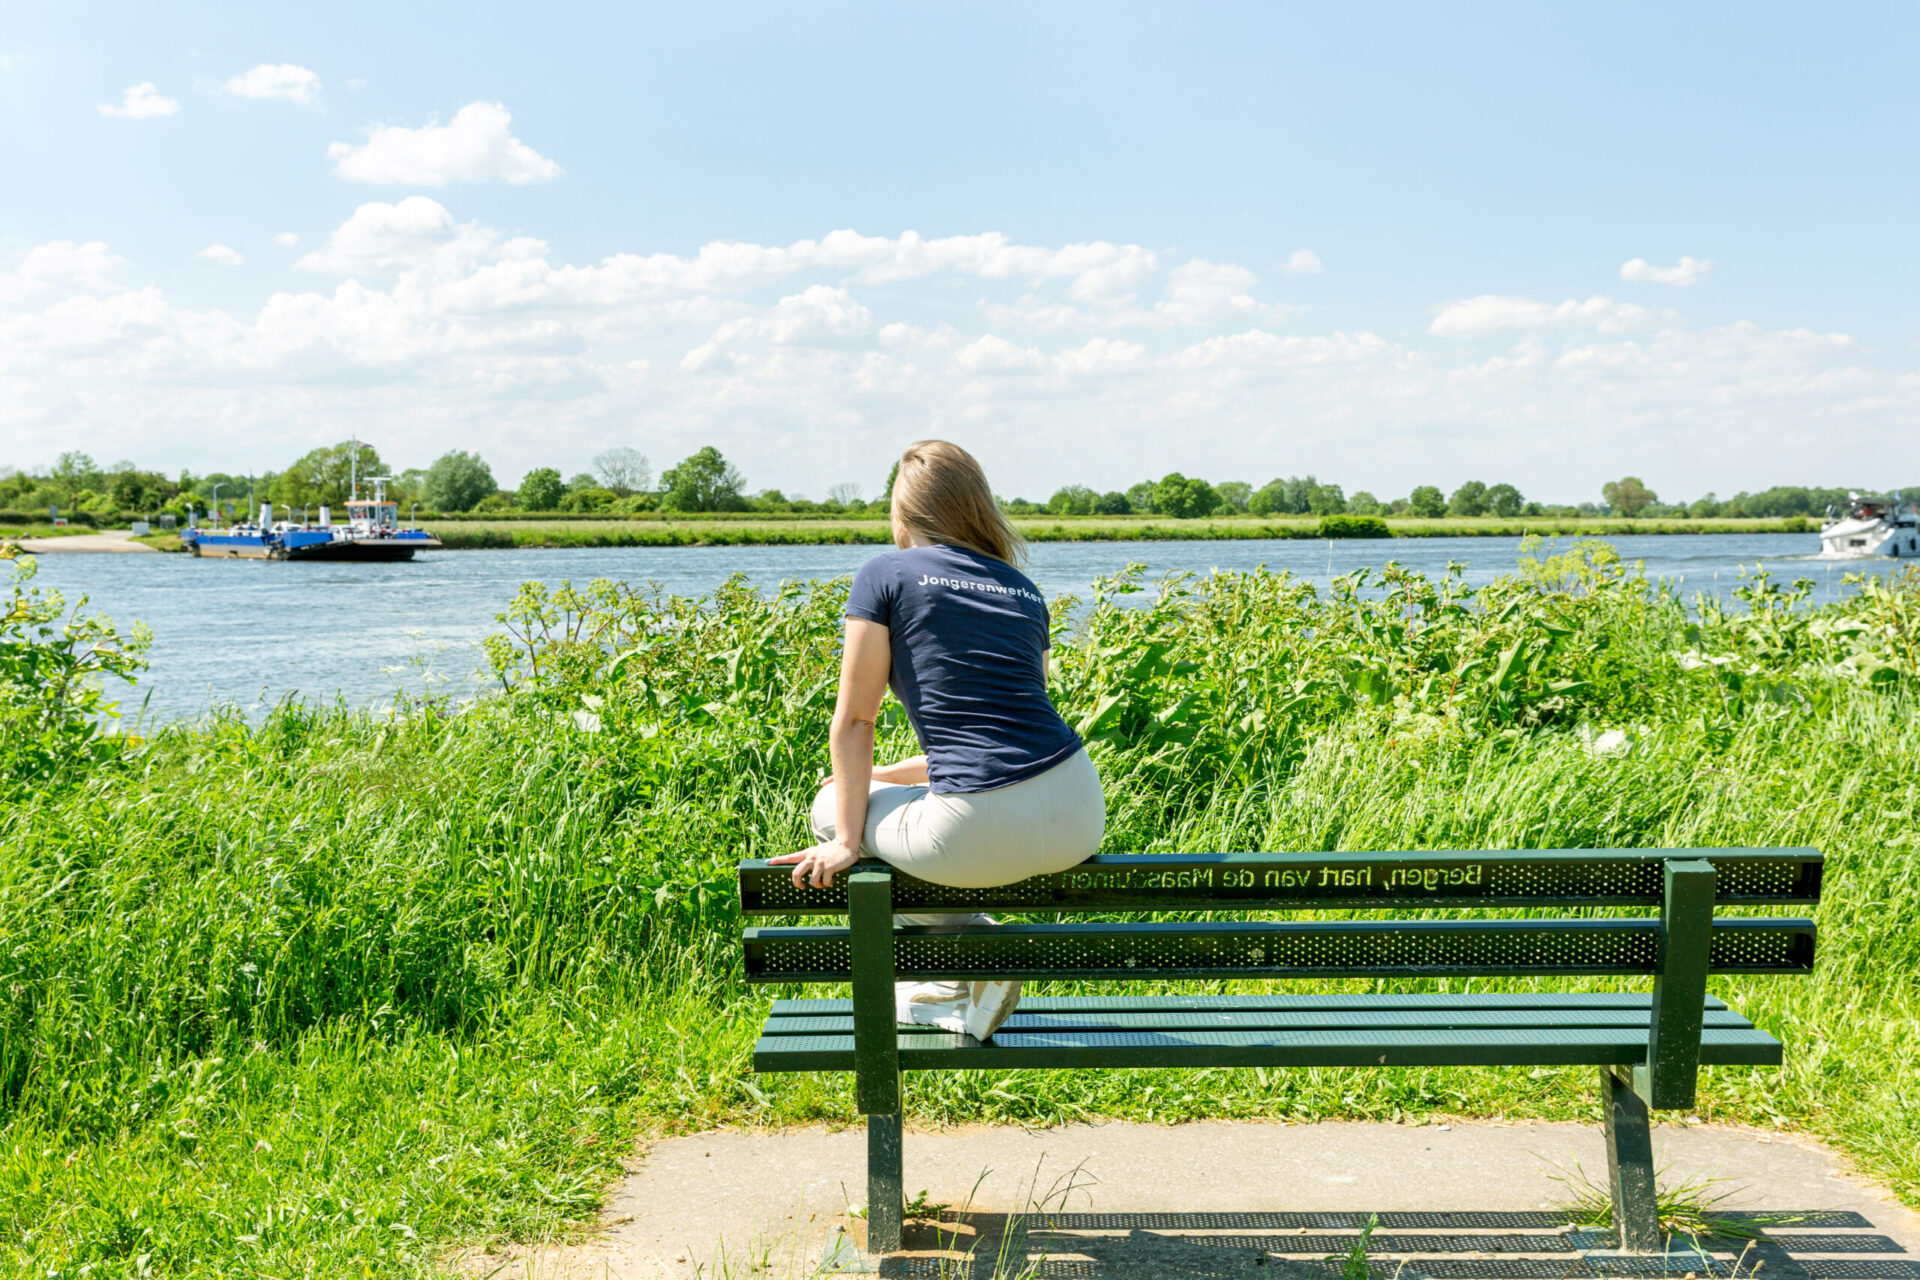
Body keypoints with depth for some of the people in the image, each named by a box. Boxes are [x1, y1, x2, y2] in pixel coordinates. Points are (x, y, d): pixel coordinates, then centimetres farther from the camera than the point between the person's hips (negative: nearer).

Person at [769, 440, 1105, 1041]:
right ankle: (952, 984, 26)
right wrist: (889, 775, 33)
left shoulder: (886, 574, 4)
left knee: (833, 805, 23)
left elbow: (855, 720, 3)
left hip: (982, 835, -7)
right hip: (1081, 818, 7)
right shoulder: (1026, 591, 20)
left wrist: (846, 839, 11)